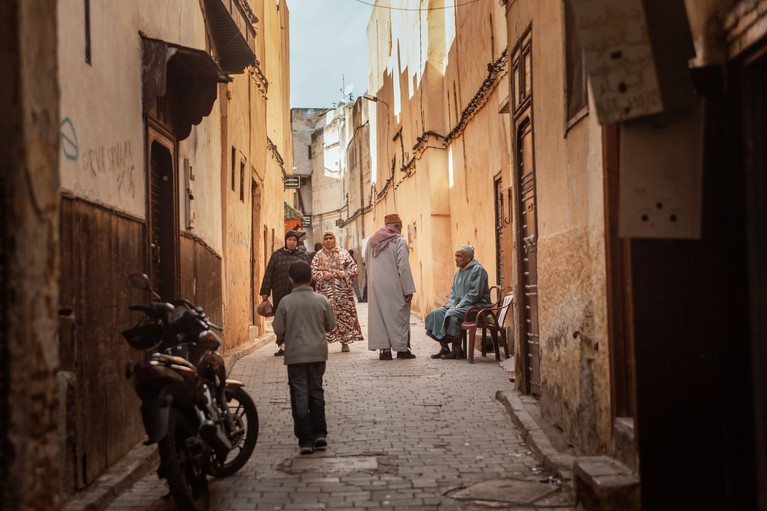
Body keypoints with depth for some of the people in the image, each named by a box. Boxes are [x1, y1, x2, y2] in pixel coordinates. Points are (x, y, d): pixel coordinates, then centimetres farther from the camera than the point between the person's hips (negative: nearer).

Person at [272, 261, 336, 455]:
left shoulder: (286, 302, -9)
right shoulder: (321, 300, -4)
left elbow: (279, 330, -5)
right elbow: (330, 325, 5)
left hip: (295, 355, -2)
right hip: (318, 353, 2)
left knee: (300, 396, 2)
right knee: (316, 392, 16)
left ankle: (305, 440, 0)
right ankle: (320, 434, 15)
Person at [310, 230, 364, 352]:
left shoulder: (343, 253, 7)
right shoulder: (318, 256, 9)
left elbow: (354, 268, 5)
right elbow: (313, 272, 4)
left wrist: (345, 273, -13)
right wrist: (323, 275, -13)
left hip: (342, 290, 0)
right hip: (325, 291, 0)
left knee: (344, 315, 0)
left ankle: (345, 342, 8)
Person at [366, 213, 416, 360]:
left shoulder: (371, 241, 8)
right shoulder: (399, 241, -11)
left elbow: (367, 264, 11)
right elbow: (403, 268, -15)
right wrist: (409, 290, -12)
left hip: (375, 287, 5)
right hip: (394, 287, -5)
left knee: (379, 315, 8)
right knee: (398, 315, 5)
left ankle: (384, 349, 7)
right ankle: (401, 348, 9)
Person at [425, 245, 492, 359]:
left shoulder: (477, 270, -11)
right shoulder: (458, 272, 17)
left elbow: (474, 294, -18)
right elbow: (453, 292, 19)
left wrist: (458, 306, -18)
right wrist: (451, 305, -1)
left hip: (476, 306, -9)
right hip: (457, 306, 9)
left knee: (451, 314, -32)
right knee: (435, 314, -9)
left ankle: (457, 350, -22)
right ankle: (444, 347, -11)